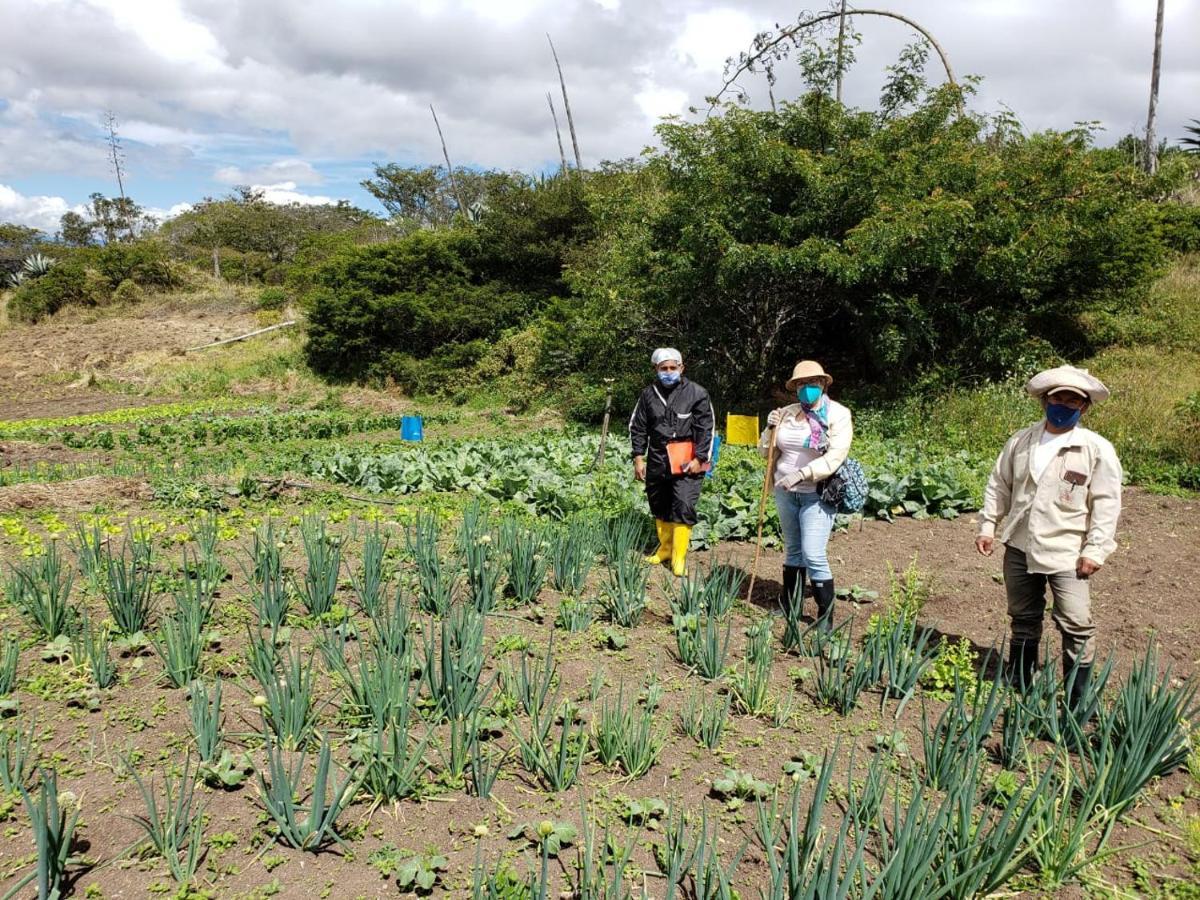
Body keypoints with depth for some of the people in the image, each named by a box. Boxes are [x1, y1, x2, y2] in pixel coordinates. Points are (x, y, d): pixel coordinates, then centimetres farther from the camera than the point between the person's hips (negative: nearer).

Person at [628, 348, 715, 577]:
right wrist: (638, 457, 3)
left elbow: (706, 429, -4)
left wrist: (699, 459, -10)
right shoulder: (649, 394, 5)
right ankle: (665, 547, 33)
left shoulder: (697, 394, -4)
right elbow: (637, 427, 10)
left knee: (683, 507, -12)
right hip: (657, 461, 4)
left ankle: (679, 558, -4)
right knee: (659, 506, 15)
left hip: (686, 462, -4)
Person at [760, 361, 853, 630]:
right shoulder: (786, 413, 6)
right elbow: (766, 451, 13)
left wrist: (801, 473, -29)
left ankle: (826, 618, 1)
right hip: (785, 491, 5)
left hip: (817, 494, -5)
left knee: (813, 555, -10)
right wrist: (771, 429, -6)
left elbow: (835, 457, -18)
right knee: (792, 549, 16)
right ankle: (790, 606, 29)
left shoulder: (837, 414, -7)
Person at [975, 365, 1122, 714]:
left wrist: (1095, 550, -12)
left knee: (1076, 626, -6)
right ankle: (1018, 685, 34)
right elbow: (999, 486, 11)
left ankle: (1077, 702, 8)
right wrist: (987, 526, 5)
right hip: (1020, 548, 4)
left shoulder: (1097, 449, -7)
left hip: (1066, 553, -4)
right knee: (1023, 619, 18)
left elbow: (1106, 503, -8)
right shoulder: (1020, 441, 4)